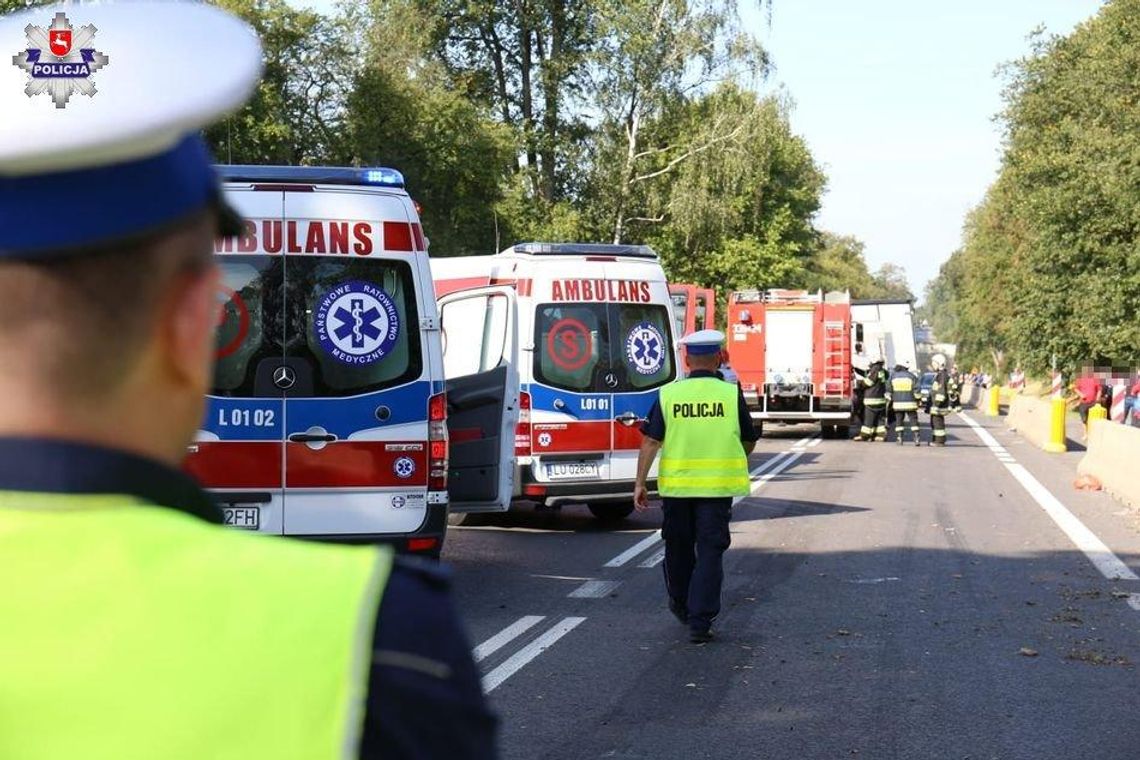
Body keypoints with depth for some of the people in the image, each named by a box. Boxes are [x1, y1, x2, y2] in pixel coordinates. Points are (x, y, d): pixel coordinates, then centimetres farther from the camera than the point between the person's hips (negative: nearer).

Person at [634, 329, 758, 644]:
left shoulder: (668, 394, -2)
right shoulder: (731, 394, -4)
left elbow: (650, 442, -6)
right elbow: (749, 440, 6)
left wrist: (640, 483, -1)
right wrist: (738, 463, 26)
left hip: (676, 485, 2)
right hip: (718, 487, -2)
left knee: (679, 547, 19)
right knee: (710, 551, 1)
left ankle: (680, 603, 39)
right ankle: (700, 621, -5)